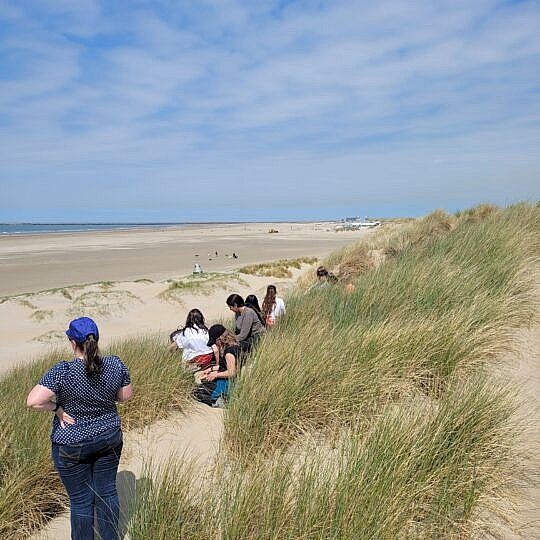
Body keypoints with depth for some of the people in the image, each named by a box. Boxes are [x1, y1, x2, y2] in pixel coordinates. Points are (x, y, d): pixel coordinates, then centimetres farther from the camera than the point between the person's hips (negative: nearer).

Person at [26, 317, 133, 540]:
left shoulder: (62, 371, -22)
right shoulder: (116, 365, -10)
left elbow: (33, 401, -27)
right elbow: (126, 396, 2)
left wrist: (56, 407, -11)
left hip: (72, 444, -4)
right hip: (110, 438, 4)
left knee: (80, 499, 11)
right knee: (107, 491, 18)